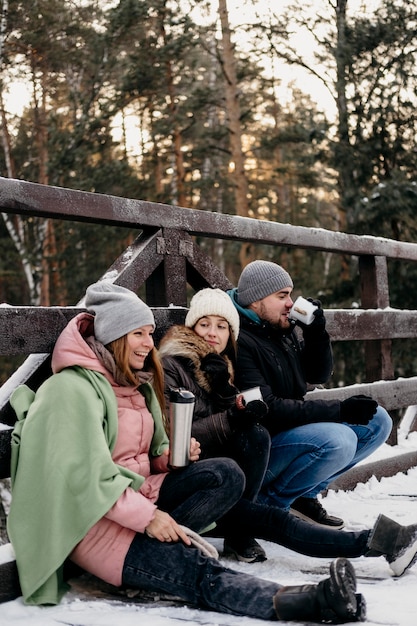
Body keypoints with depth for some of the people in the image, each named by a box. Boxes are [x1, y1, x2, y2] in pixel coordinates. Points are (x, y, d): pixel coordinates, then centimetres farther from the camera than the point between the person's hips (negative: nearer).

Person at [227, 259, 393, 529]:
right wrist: (339, 410, -25)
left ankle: (304, 494, 5)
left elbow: (318, 375, 15)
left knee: (377, 421, 4)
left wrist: (317, 334, -5)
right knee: (338, 441, -32)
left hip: (292, 426, 10)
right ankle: (270, 501, -8)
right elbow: (266, 409, -26)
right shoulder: (239, 342, -20)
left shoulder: (283, 329, 9)